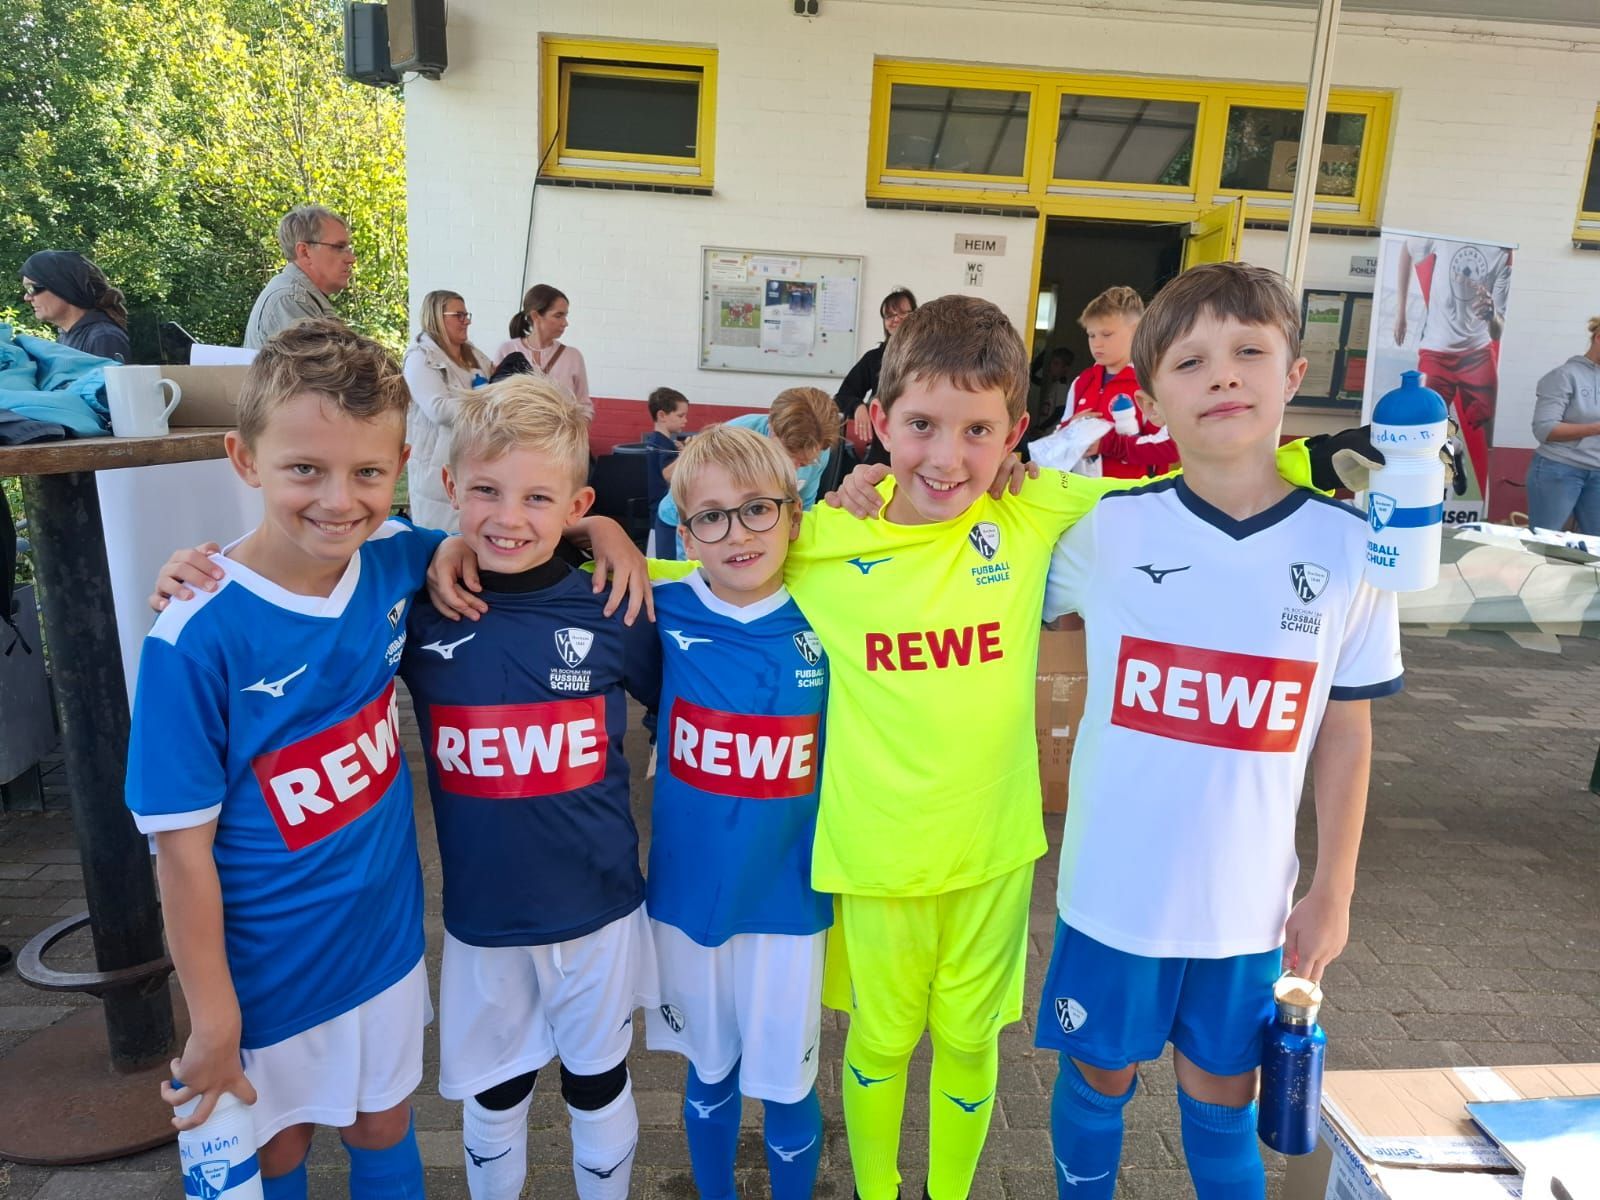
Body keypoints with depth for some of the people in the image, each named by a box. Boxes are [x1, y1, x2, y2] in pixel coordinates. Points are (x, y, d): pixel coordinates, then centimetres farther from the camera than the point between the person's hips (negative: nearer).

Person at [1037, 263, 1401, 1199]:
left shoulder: (1347, 545, -7)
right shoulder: (1111, 527, -12)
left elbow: (1347, 729, 1)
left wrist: (1334, 890, 4)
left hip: (1250, 899, 1)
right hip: (1116, 888, 0)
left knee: (1223, 1092, 20)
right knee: (1100, 1075, 19)